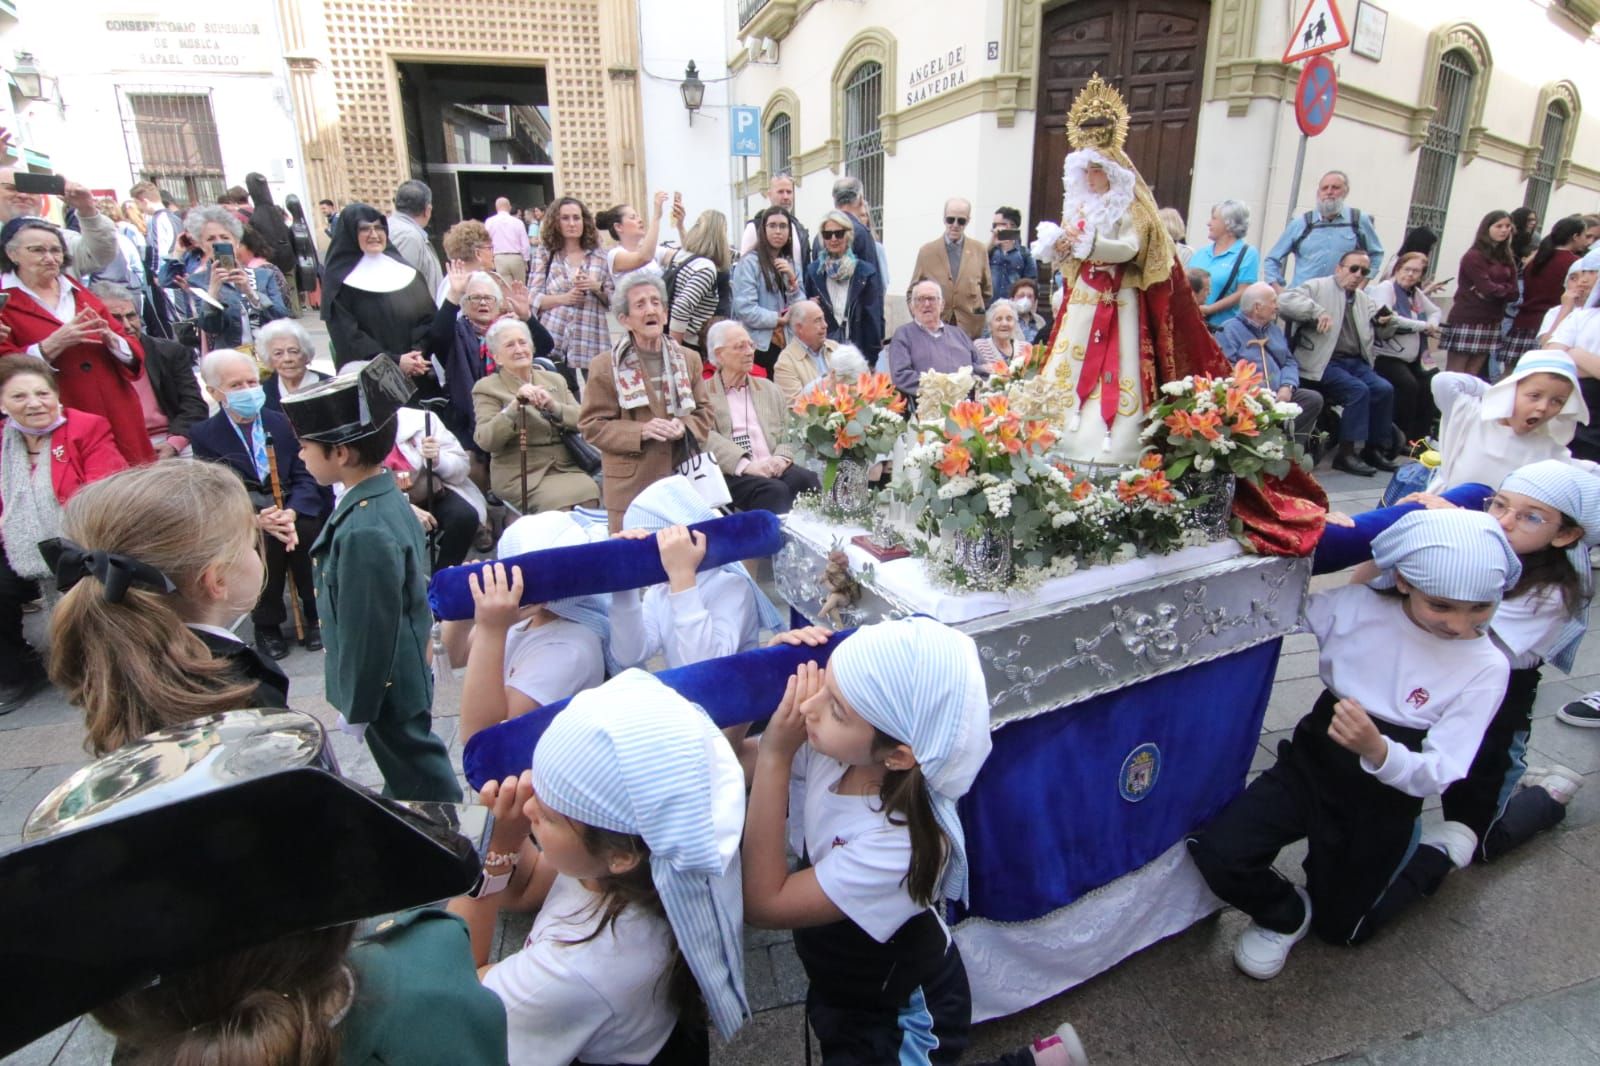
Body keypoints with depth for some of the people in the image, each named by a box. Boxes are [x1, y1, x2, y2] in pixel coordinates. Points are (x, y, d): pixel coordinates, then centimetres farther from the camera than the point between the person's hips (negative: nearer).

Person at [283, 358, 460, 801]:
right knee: (405, 769, 27)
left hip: (385, 687, -9)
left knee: (420, 783, 12)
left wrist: (357, 707, -13)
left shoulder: (364, 532, -31)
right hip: (406, 673, 9)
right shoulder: (387, 499, -2)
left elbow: (368, 631, -25)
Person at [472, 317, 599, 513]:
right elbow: (485, 441, -8)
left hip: (566, 468, 4)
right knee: (563, 501, -29)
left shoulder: (555, 380, 18)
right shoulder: (487, 388, 6)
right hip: (521, 477, -3)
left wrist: (554, 406, -11)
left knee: (592, 492, -26)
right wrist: (515, 405, -19)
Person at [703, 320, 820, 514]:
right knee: (775, 490, -33)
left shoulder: (769, 389, 24)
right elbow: (707, 437, -6)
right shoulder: (703, 393, 7)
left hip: (774, 469, 4)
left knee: (808, 479, -26)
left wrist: (782, 457, -6)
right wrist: (745, 464, -18)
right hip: (732, 474, -4)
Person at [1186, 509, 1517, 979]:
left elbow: (1438, 776, -19)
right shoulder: (1357, 605, -14)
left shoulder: (1486, 669, -15)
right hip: (1311, 767, 1)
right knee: (1217, 853, -19)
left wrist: (1376, 750, -40)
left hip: (1383, 804, -1)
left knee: (1339, 928, 18)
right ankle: (1285, 915, 15)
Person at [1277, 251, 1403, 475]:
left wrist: (1387, 322, 2)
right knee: (1358, 390, -26)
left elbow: (1381, 334, 26)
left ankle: (1374, 448, -1)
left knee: (1384, 389, -14)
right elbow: (1284, 301, -13)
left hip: (1356, 362, 7)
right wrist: (1317, 312, -23)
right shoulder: (1318, 287, 3)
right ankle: (1346, 453, -19)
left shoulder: (1365, 300, 24)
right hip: (1324, 362, -7)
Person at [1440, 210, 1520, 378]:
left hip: (1491, 322, 7)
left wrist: (1495, 290, -10)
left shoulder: (1507, 259, 14)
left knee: (1472, 374, 7)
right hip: (1466, 320, -6)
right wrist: (1504, 289, 3)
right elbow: (1488, 288, -15)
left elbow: (1513, 293, 6)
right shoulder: (1474, 256, -6)